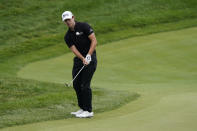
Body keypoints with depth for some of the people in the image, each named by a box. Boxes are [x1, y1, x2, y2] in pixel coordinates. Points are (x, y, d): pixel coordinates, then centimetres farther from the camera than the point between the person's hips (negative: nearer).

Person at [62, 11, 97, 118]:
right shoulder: (67, 37, 5)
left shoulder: (84, 26, -10)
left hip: (90, 57, -6)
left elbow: (94, 41, -13)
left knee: (85, 84, -11)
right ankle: (82, 108, 18)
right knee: (76, 84, 5)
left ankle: (89, 111, -6)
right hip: (78, 59, 7)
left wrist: (88, 56, -21)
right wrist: (83, 59, -24)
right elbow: (74, 49, -6)